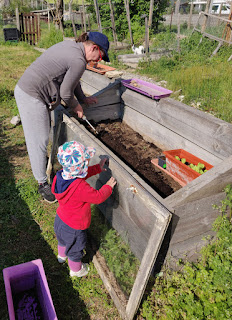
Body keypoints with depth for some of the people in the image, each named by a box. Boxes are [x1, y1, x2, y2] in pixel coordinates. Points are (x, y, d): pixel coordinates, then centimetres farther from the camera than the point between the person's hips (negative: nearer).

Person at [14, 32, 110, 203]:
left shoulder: (71, 45, 10)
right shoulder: (78, 61, -21)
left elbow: (72, 79, 20)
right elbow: (66, 93, -15)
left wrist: (83, 98, 26)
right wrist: (76, 107, 3)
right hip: (31, 97, -10)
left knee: (45, 131, 23)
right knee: (39, 140, -1)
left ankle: (41, 161, 45)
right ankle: (42, 183, 13)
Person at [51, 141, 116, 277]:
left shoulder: (62, 175, -16)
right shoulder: (81, 188, -42)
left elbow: (83, 173, 2)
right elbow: (98, 197, -28)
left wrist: (98, 168, 4)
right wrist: (108, 186, -12)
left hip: (60, 220, 8)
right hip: (74, 227, -7)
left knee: (63, 240, 38)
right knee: (75, 249, 23)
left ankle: (62, 255, 67)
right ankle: (76, 270, 51)